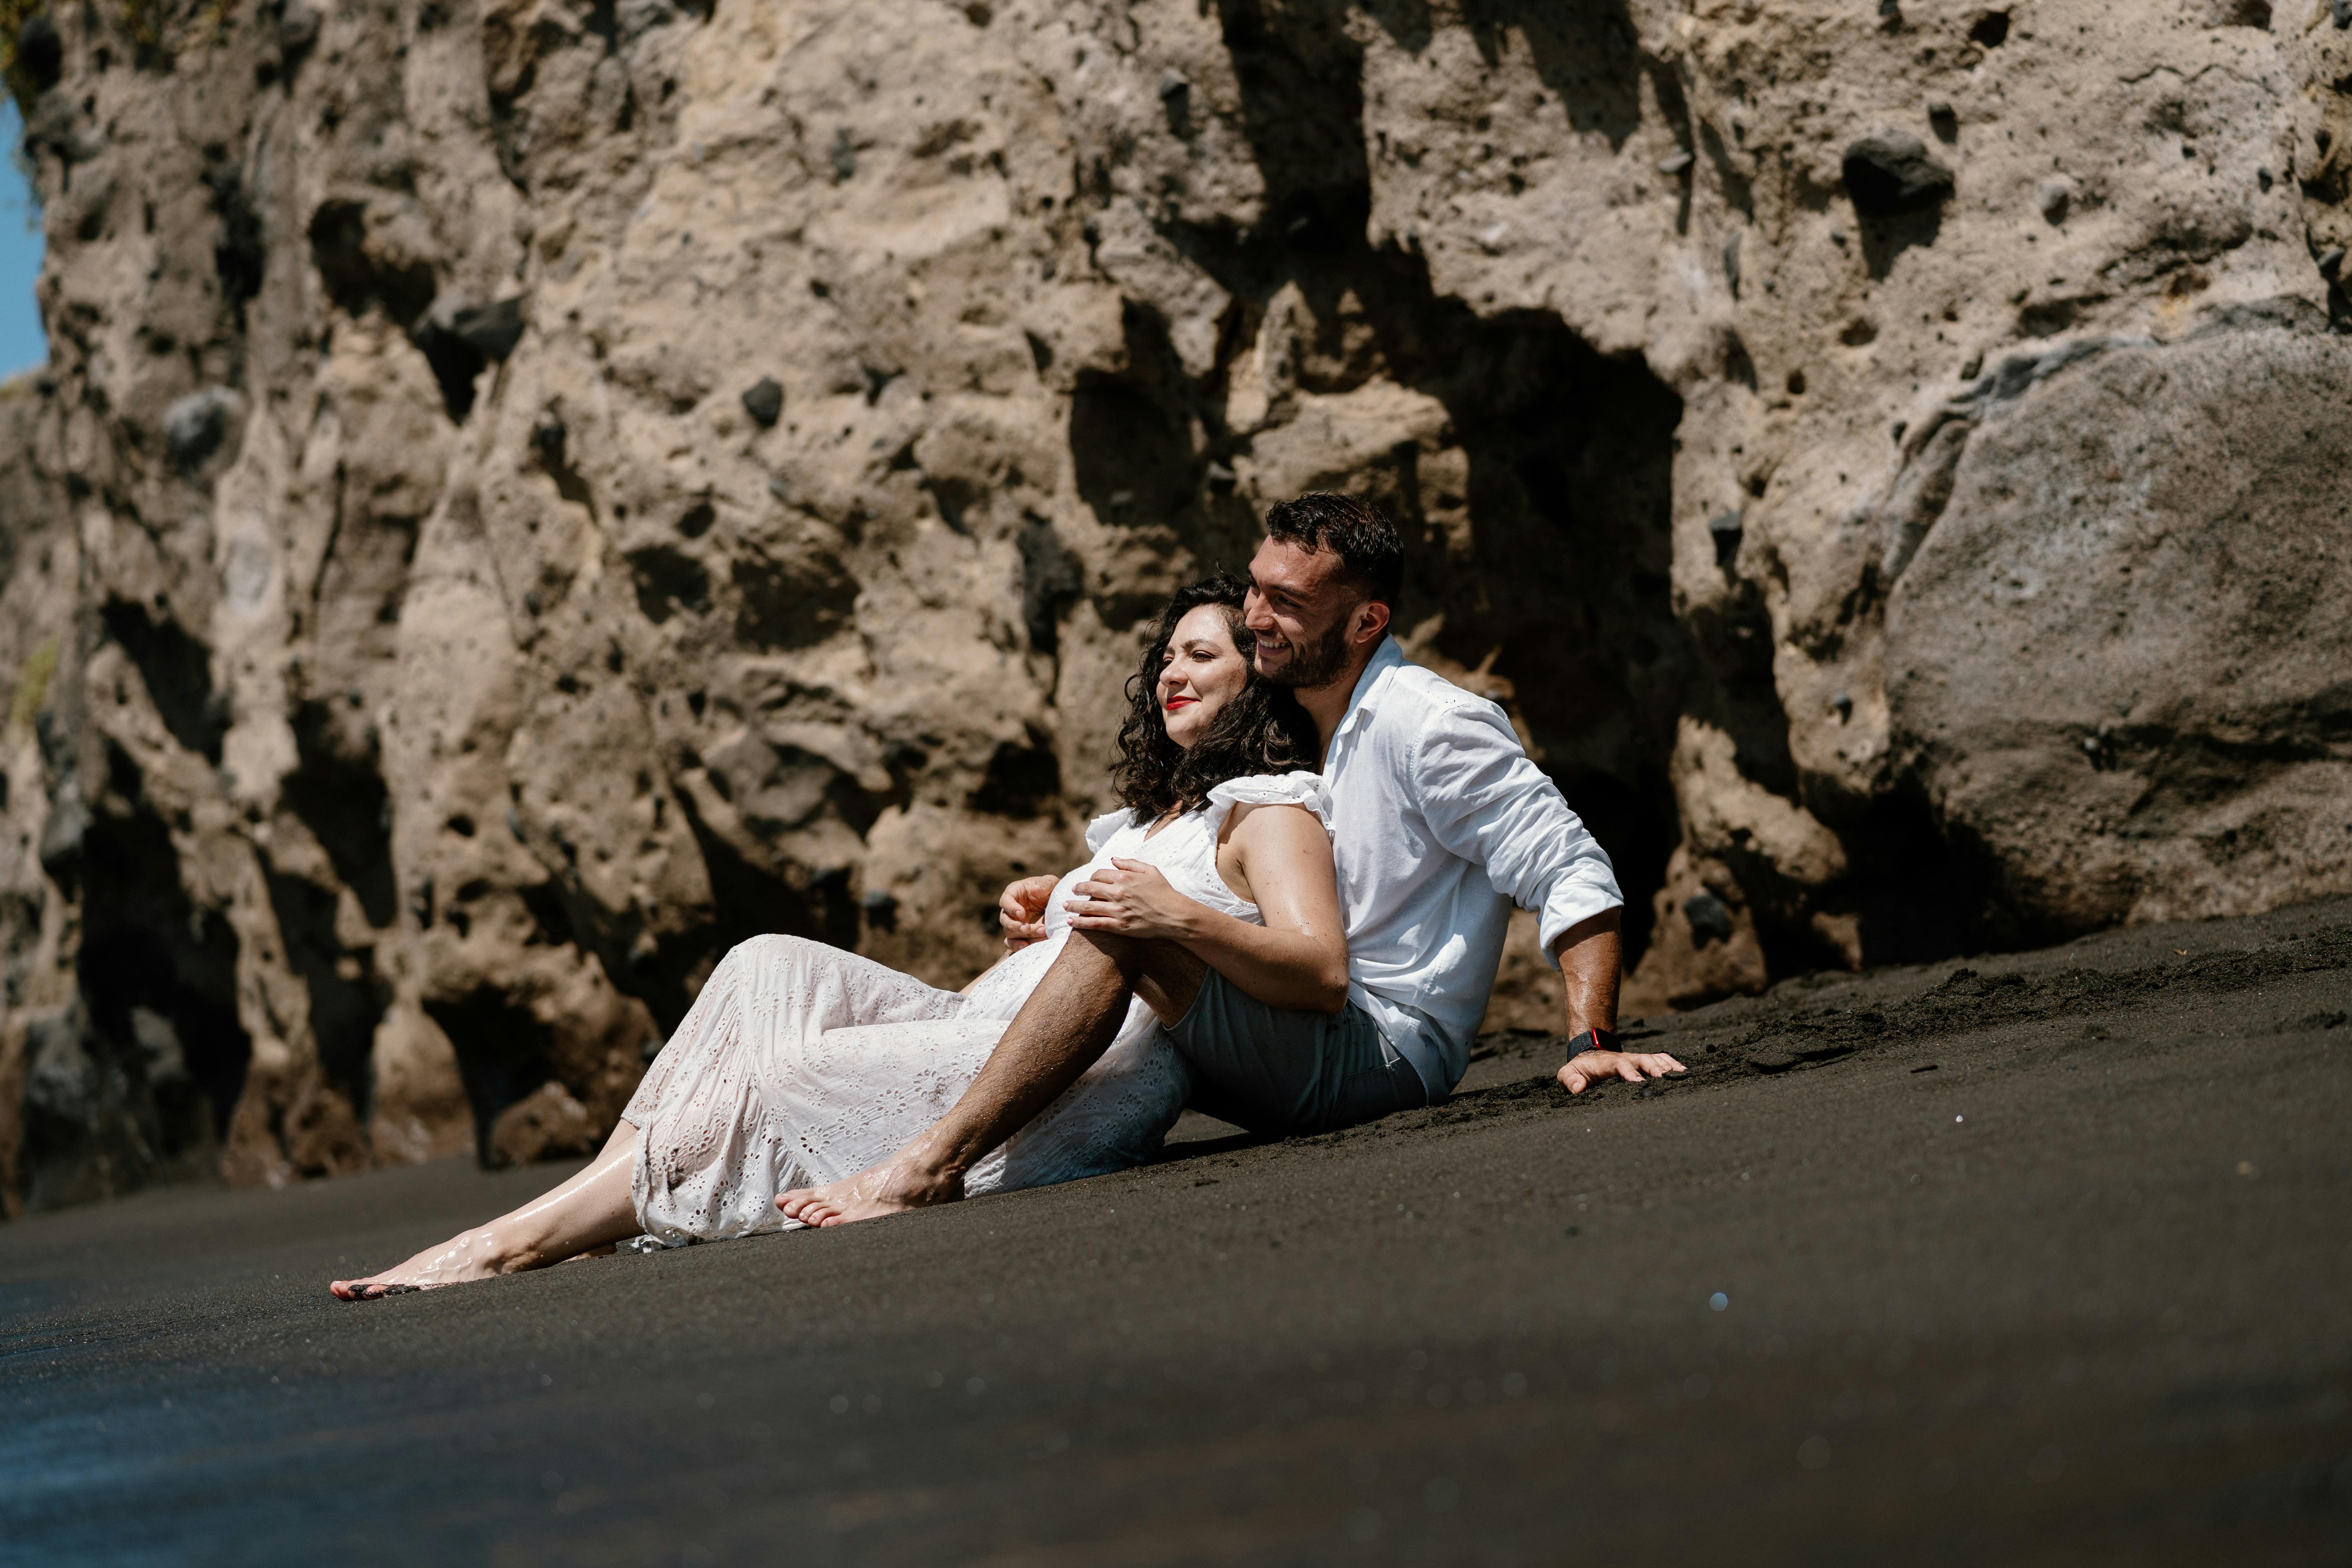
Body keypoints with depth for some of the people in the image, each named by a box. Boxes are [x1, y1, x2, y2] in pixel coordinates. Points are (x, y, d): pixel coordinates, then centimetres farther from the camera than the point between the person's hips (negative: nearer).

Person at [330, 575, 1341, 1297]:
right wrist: (1030, 934, 7)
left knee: (787, 1081, -20)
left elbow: (1322, 976, -14)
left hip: (1098, 1081, -9)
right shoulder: (1146, 818, 32)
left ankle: (517, 1242, -25)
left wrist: (1182, 919, -28)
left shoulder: (1269, 808, 4)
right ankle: (592, 1205, -22)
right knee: (772, 970, -10)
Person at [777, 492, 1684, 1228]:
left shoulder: (1429, 726, -11)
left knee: (1122, 931, -24)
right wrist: (1062, 897, 9)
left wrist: (1592, 1044, -25)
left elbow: (1572, 875, -14)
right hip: (1304, 1053, 10)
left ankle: (930, 1169, -27)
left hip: (1388, 1051, -10)